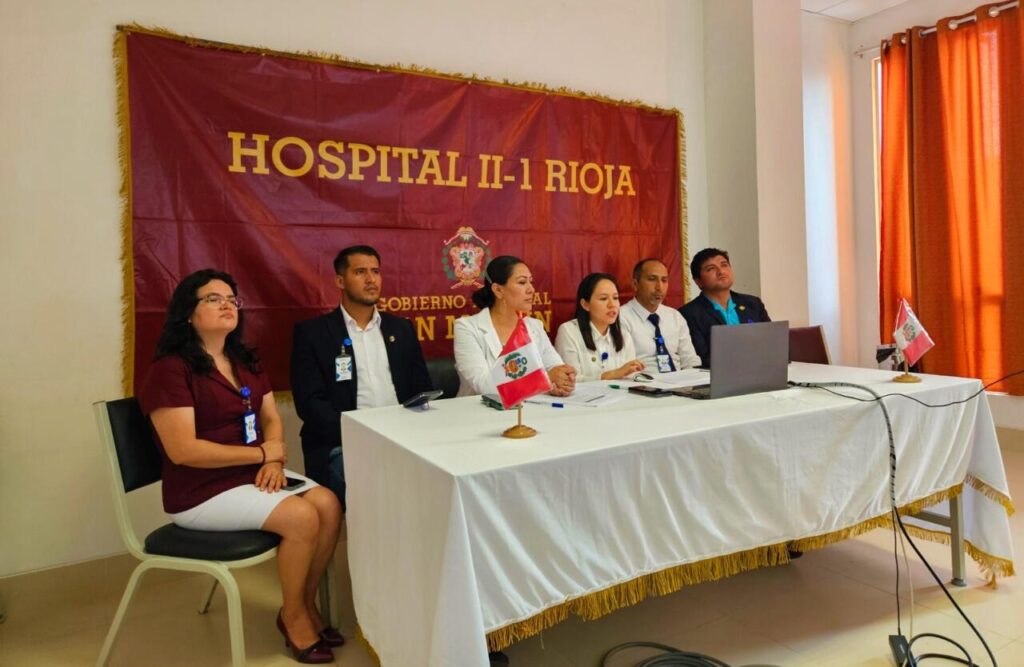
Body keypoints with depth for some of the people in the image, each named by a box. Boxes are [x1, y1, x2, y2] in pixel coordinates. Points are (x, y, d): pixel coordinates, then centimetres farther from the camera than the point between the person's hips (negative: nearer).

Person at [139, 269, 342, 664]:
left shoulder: (245, 361, 11)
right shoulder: (169, 369, -14)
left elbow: (271, 420, 11)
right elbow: (183, 450, -20)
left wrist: (275, 461, -11)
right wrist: (263, 453, -16)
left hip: (253, 474, 7)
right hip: (201, 491, -7)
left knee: (329, 504, -15)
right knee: (302, 518, -23)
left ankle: (307, 602, 6)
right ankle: (292, 615, 3)